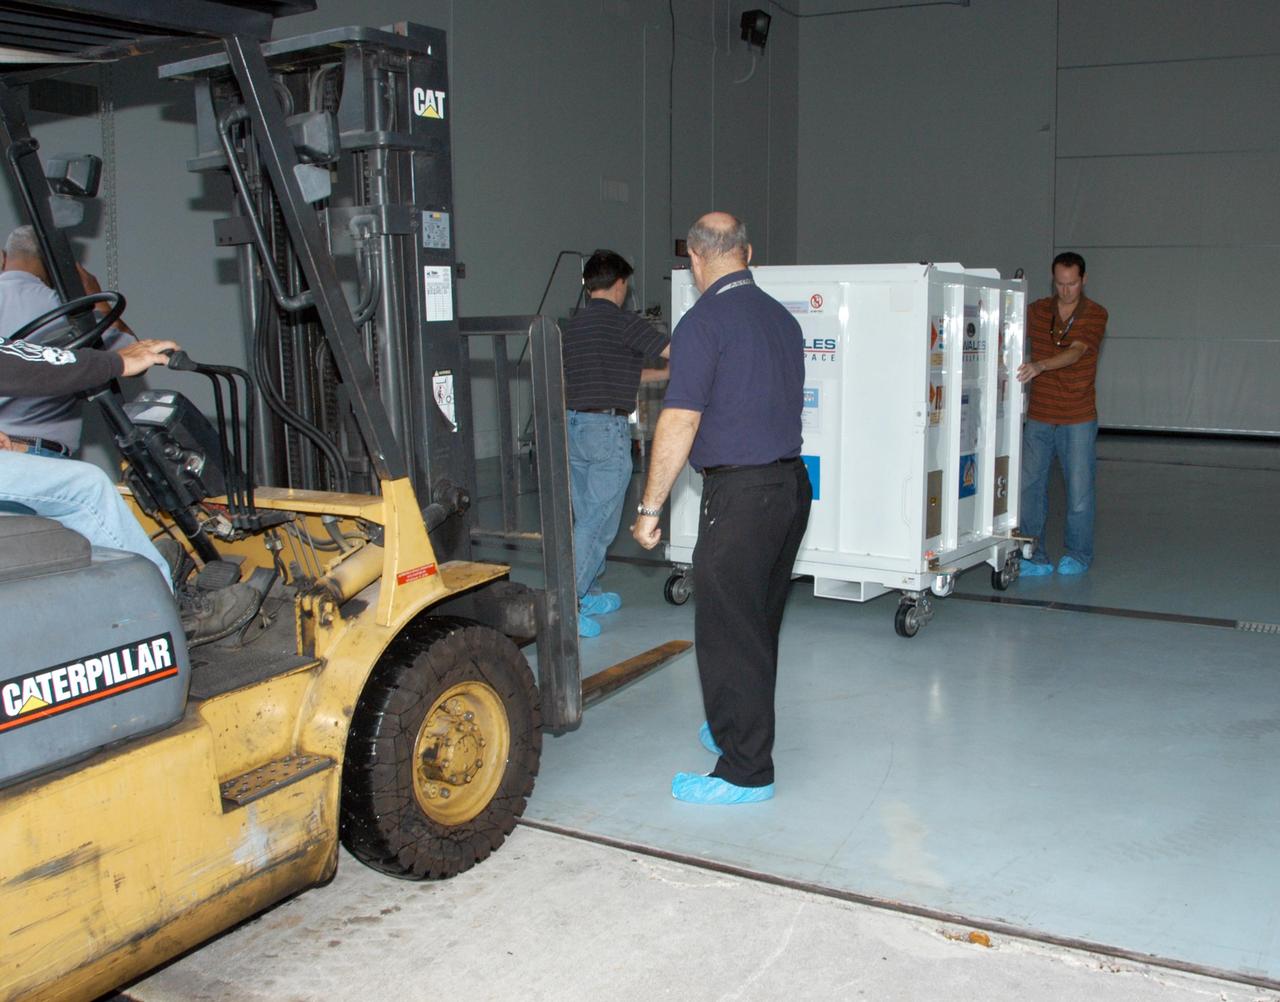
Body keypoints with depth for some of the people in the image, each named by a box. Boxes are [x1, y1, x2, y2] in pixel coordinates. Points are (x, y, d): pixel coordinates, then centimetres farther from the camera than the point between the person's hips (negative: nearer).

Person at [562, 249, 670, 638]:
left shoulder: (574, 325, 15)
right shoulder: (623, 322, -9)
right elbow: (676, 351, -9)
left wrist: (666, 373, 32)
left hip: (573, 426, 8)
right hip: (607, 428, -8)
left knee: (585, 517, 16)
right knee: (598, 522, -6)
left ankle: (589, 594, 24)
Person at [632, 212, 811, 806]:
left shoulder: (704, 322, -13)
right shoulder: (782, 318, 11)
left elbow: (679, 425, -17)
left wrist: (650, 508, -11)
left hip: (740, 495, -9)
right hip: (793, 483, 9)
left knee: (729, 635, 0)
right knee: (760, 625, 20)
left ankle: (745, 772, 8)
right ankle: (739, 729, 36)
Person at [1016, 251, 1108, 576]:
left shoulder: (1095, 315, -6)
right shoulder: (1037, 310, 3)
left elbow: (1075, 352, -21)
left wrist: (1040, 365, -39)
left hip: (1078, 420, -2)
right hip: (1039, 418, 3)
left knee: (1079, 490, 4)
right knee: (1029, 487, 2)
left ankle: (1078, 555, 20)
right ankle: (1034, 555, 12)